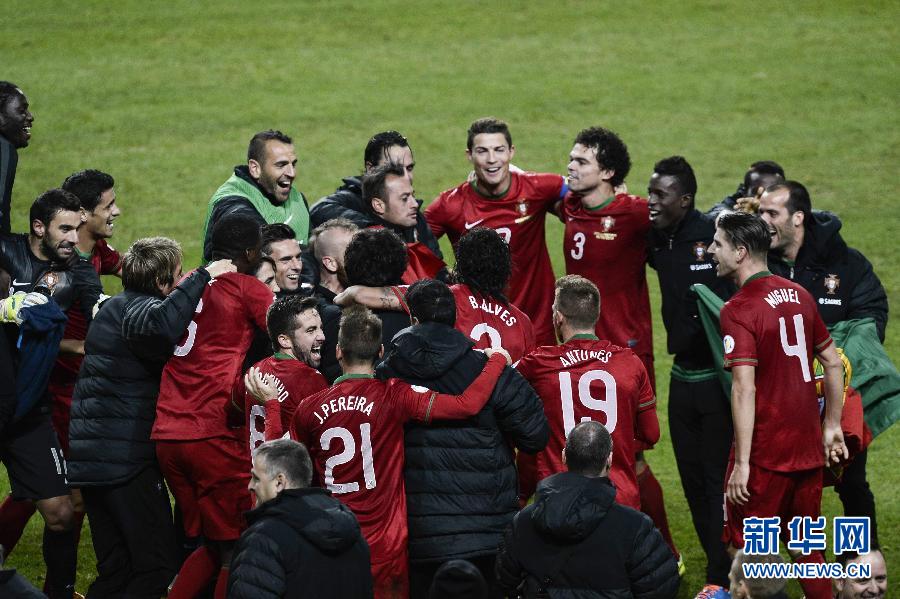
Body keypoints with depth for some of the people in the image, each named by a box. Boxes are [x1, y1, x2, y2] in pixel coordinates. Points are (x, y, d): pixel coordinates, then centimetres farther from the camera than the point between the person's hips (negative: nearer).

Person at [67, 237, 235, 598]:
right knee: (157, 566, -8)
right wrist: (203, 277, -26)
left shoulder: (113, 308, 20)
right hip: (126, 458, -10)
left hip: (90, 456, 10)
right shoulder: (136, 308, -12)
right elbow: (162, 325, -36)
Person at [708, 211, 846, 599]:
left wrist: (742, 463, -21)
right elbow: (833, 363, 14)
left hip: (766, 451, -7)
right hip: (810, 449, 7)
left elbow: (744, 388, -22)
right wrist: (832, 427, 21)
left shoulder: (738, 311, -15)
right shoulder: (799, 295, 8)